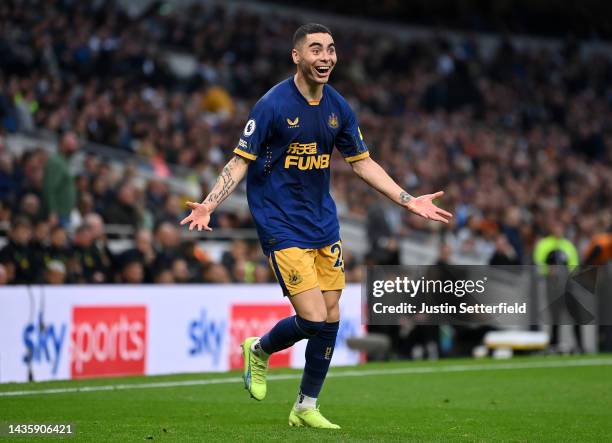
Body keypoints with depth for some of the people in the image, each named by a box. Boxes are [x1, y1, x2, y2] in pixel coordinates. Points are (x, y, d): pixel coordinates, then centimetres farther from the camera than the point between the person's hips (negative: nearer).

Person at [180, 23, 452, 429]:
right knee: (313, 318, -14)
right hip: (281, 225, -6)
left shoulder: (338, 108, 4)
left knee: (331, 318, 4)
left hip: (323, 224, 6)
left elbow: (362, 162, 15)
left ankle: (306, 408, 20)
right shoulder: (272, 105, -13)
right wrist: (209, 205, -23)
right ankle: (260, 350, 18)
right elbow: (241, 161, -10)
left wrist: (409, 200, 11)